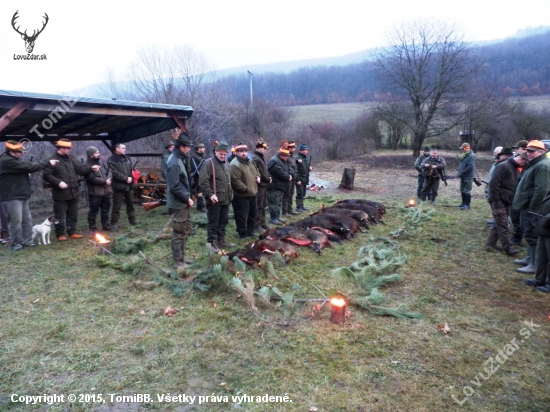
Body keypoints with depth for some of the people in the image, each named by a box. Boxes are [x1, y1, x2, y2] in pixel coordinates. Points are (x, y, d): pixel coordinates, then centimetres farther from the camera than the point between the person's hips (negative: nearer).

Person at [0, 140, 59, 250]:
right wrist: (48, 163, -16)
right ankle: (16, 243, 6)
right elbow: (29, 166, -21)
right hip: (11, 197, -10)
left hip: (21, 195, 10)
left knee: (27, 220, 10)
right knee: (16, 221, -5)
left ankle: (27, 240, 18)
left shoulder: (14, 159, 15)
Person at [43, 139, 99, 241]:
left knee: (73, 215, 14)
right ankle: (60, 234, 15)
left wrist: (91, 168, -8)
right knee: (60, 216, 3)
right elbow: (46, 175, -14)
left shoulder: (70, 158, 11)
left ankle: (72, 232, 25)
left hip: (73, 193, 7)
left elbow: (80, 168, 9)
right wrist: (58, 182, -23)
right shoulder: (52, 160, -10)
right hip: (61, 194, -7)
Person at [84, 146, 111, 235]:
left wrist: (108, 180, -7)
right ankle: (92, 228, 12)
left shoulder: (100, 162, 9)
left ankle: (106, 225, 32)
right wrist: (105, 181, -17)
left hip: (105, 191, 8)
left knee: (105, 209, 18)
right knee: (94, 211, 2)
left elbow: (107, 172, 14)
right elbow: (92, 179, -23)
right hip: (95, 193, -8)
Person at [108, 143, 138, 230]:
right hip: (119, 186, -6)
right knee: (117, 206, -2)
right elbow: (115, 173, -16)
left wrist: (131, 177, -4)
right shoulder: (112, 159, -7)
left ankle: (132, 220, 25)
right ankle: (114, 223, 5)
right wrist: (126, 178, -17)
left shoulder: (127, 158, 14)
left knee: (130, 204, 15)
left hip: (129, 185, 6)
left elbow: (132, 170, 15)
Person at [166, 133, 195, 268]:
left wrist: (187, 198, 12)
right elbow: (174, 187, -26)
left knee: (186, 231, 19)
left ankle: (181, 257, 31)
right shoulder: (174, 163, -20)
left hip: (183, 204, 10)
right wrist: (187, 199, -16)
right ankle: (178, 261, 11)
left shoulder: (179, 159, 11)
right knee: (179, 234, 0)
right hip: (178, 205, -10)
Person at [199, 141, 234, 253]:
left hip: (225, 199, 8)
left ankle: (221, 240, 27)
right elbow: (203, 181, -19)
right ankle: (211, 242, 8)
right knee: (213, 222, -1)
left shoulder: (224, 164, 17)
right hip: (215, 200, -8)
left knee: (223, 221, 15)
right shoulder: (209, 163, -10)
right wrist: (210, 194, -23)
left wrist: (230, 194, 20)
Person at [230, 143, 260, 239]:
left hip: (252, 194, 9)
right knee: (242, 216, 0)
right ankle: (243, 234, 14)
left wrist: (257, 176, 6)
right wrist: (246, 189, -24)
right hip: (241, 195, -9)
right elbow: (236, 181, -27)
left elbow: (256, 171, 28)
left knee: (252, 213, 20)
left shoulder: (249, 161, 10)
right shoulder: (235, 164, -20)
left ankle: (250, 231, 36)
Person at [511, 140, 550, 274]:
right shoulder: (533, 164, 17)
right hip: (527, 206, 11)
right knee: (528, 234, 19)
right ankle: (529, 258, 31)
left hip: (532, 208, -11)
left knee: (531, 235, -6)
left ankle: (534, 265, 0)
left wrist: (532, 208, -23)